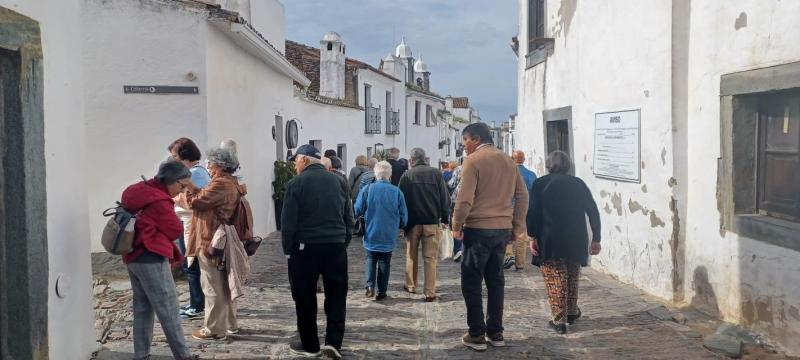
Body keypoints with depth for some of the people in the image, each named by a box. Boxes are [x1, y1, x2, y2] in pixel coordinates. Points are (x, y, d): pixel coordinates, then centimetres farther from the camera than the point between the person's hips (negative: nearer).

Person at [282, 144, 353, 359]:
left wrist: (288, 249, 2)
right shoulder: (339, 181, 7)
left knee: (305, 297, 9)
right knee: (336, 295, 12)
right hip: (336, 246, 3)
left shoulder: (296, 183, -6)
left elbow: (288, 221, -8)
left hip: (306, 247, -3)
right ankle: (333, 342, 2)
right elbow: (349, 218, 9)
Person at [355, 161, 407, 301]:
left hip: (371, 235, 0)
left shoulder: (367, 189, -10)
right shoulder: (397, 191, -8)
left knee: (370, 259, 17)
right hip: (389, 236, 0)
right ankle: (381, 292, 16)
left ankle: (369, 284, -3)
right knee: (384, 263, 13)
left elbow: (357, 210, -5)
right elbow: (404, 216, -3)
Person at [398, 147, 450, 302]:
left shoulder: (407, 175, -2)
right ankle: (430, 292, -1)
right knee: (430, 258, 2)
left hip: (413, 221, 1)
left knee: (411, 256, 17)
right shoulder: (436, 173, -2)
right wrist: (445, 218, 8)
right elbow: (445, 198, -1)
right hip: (432, 221, -1)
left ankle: (411, 286, 27)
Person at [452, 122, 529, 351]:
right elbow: (522, 195, 11)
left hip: (478, 229, -6)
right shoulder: (508, 161, 10)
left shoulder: (473, 160, -9)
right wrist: (517, 226, 15)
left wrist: (457, 226, -4)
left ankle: (477, 335, 5)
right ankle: (495, 333, 19)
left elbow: (465, 198, -16)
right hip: (503, 229, 6)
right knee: (495, 280, 14)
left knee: (471, 282, 3)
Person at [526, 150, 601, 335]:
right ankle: (572, 312, 32)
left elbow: (532, 212, -7)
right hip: (576, 240, 3)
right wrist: (596, 239, 11)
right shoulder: (578, 183, 9)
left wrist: (532, 237, -4)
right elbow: (593, 211, 7)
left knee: (555, 279, 2)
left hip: (549, 241, -3)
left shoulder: (541, 183, 1)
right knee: (572, 276, 21)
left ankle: (559, 320, 1)